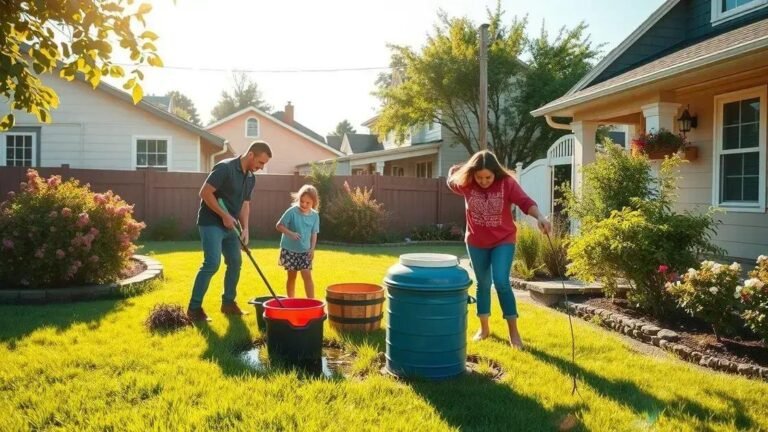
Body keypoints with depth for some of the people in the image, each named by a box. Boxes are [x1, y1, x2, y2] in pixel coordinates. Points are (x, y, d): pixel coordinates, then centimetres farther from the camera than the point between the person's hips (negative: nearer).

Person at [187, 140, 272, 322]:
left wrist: (245, 228, 0)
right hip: (211, 223, -9)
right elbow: (205, 192, -21)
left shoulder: (251, 178, 8)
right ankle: (194, 307, -6)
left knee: (235, 262, 9)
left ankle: (228, 303, 23)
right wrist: (224, 215, -20)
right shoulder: (225, 168, -18)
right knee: (212, 263, -15)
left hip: (229, 226, 9)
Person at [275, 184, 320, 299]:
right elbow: (279, 225, -10)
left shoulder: (315, 215, -4)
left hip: (305, 250, 2)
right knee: (292, 276, 9)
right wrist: (290, 233, -25)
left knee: (307, 275, -6)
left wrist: (312, 249, -5)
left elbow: (314, 233, 4)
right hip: (289, 249, -2)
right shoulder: (292, 211, -15)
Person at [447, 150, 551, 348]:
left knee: (501, 282, -15)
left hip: (503, 241, -3)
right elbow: (451, 179, 13)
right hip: (476, 242, 3)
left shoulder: (507, 183, -18)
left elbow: (525, 202, -34)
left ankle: (513, 331, -3)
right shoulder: (466, 183, -11)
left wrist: (539, 216, -49)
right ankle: (484, 328, 28)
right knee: (483, 284, 12)